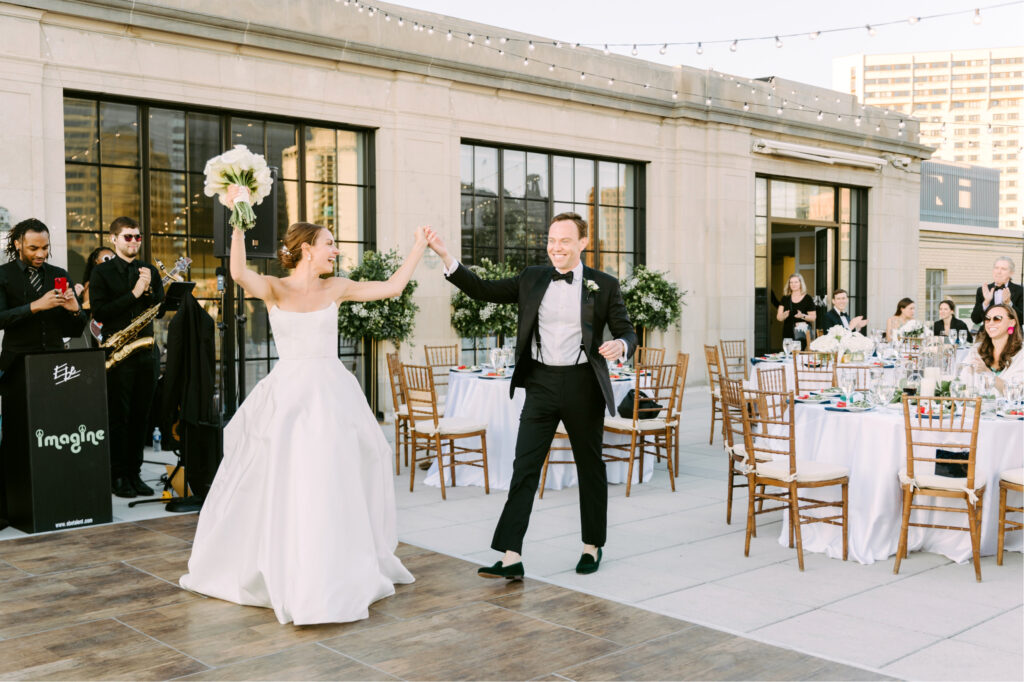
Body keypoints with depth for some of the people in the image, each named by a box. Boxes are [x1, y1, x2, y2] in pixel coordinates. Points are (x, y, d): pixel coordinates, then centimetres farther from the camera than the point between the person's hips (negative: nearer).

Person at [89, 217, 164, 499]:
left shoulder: (149, 271, 14)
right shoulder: (101, 272, 1)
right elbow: (99, 312, -10)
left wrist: (148, 290, -9)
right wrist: (133, 294, -14)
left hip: (147, 352, 4)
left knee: (141, 416, 8)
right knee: (118, 417, -1)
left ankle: (134, 473, 15)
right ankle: (118, 476, 7)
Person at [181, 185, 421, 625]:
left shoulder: (335, 289, 5)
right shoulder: (274, 289, -3)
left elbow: (392, 287, 6)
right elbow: (239, 273, -24)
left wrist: (418, 249, 9)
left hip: (332, 395, 2)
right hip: (287, 395, -2)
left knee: (334, 487, 4)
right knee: (279, 485, 2)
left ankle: (335, 576, 20)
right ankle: (281, 572, 22)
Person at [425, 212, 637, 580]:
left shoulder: (604, 285, 0)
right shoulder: (533, 278, 7)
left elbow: (627, 333, 2)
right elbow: (483, 290, 7)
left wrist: (620, 346, -23)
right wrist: (446, 256, -3)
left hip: (582, 384, -1)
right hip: (541, 383, 2)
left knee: (590, 467, 12)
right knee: (524, 468, -5)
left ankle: (592, 546, 30)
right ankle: (511, 556, -5)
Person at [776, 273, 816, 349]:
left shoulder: (808, 299, 3)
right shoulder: (785, 299, 11)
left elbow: (813, 317, 2)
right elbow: (779, 317, 7)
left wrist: (803, 316, -17)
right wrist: (784, 315, -16)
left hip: (802, 334, -3)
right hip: (788, 334, 3)